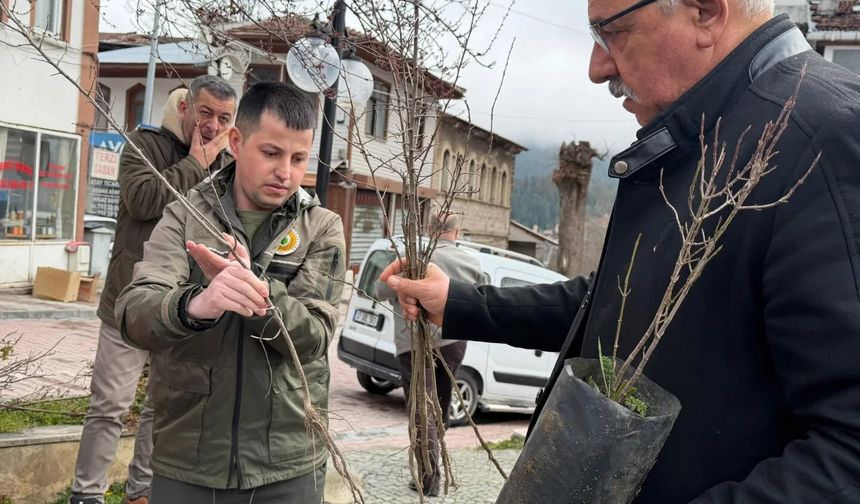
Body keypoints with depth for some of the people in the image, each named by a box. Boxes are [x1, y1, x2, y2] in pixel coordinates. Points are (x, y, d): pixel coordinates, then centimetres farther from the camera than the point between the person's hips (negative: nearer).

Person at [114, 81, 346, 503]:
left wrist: (254, 292, -28)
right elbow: (133, 316, -14)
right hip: (184, 462, 0)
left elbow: (314, 336, -11)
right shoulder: (184, 216, -1)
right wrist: (194, 305, -34)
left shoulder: (322, 228, -1)